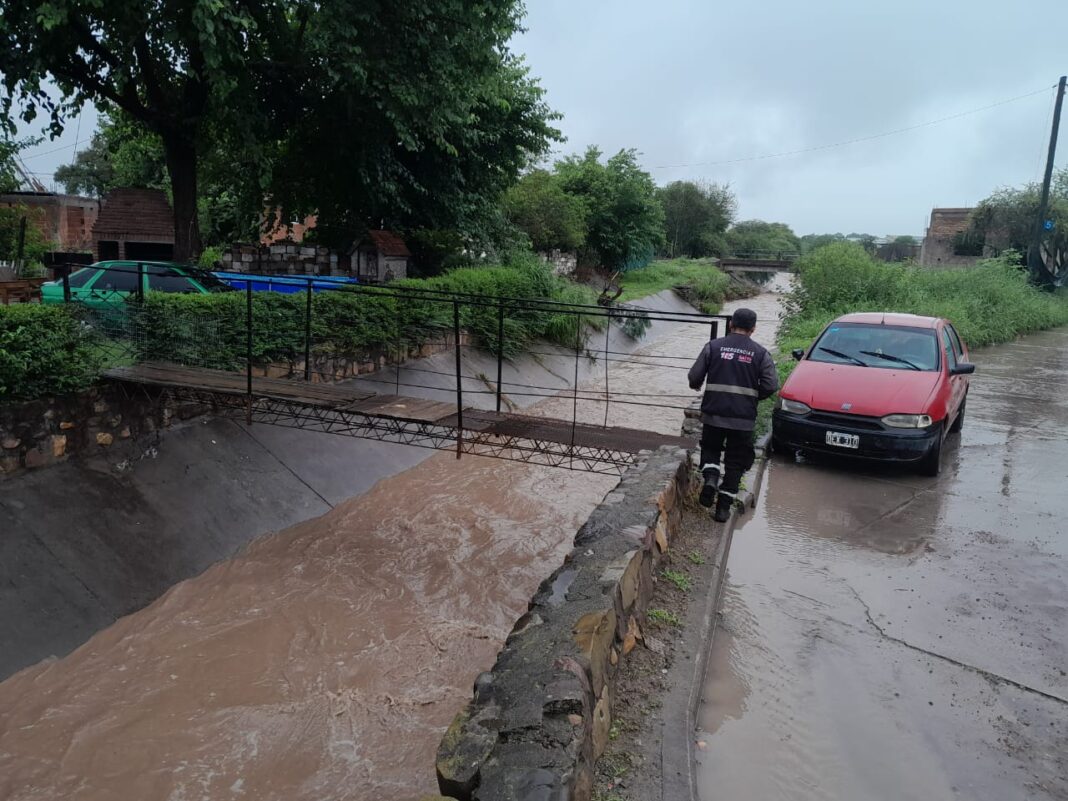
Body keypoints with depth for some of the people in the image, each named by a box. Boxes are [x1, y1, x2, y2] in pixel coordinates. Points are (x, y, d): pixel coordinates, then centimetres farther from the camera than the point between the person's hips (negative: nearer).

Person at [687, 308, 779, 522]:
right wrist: (753, 396, 13)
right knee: (735, 462, 10)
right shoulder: (760, 353, 0)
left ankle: (710, 478, -7)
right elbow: (771, 385, -6)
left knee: (710, 448, 21)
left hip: (713, 413, 0)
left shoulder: (714, 346, -1)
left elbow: (695, 376, -3)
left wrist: (695, 385, 20)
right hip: (744, 418, 0)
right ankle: (723, 507, 10)